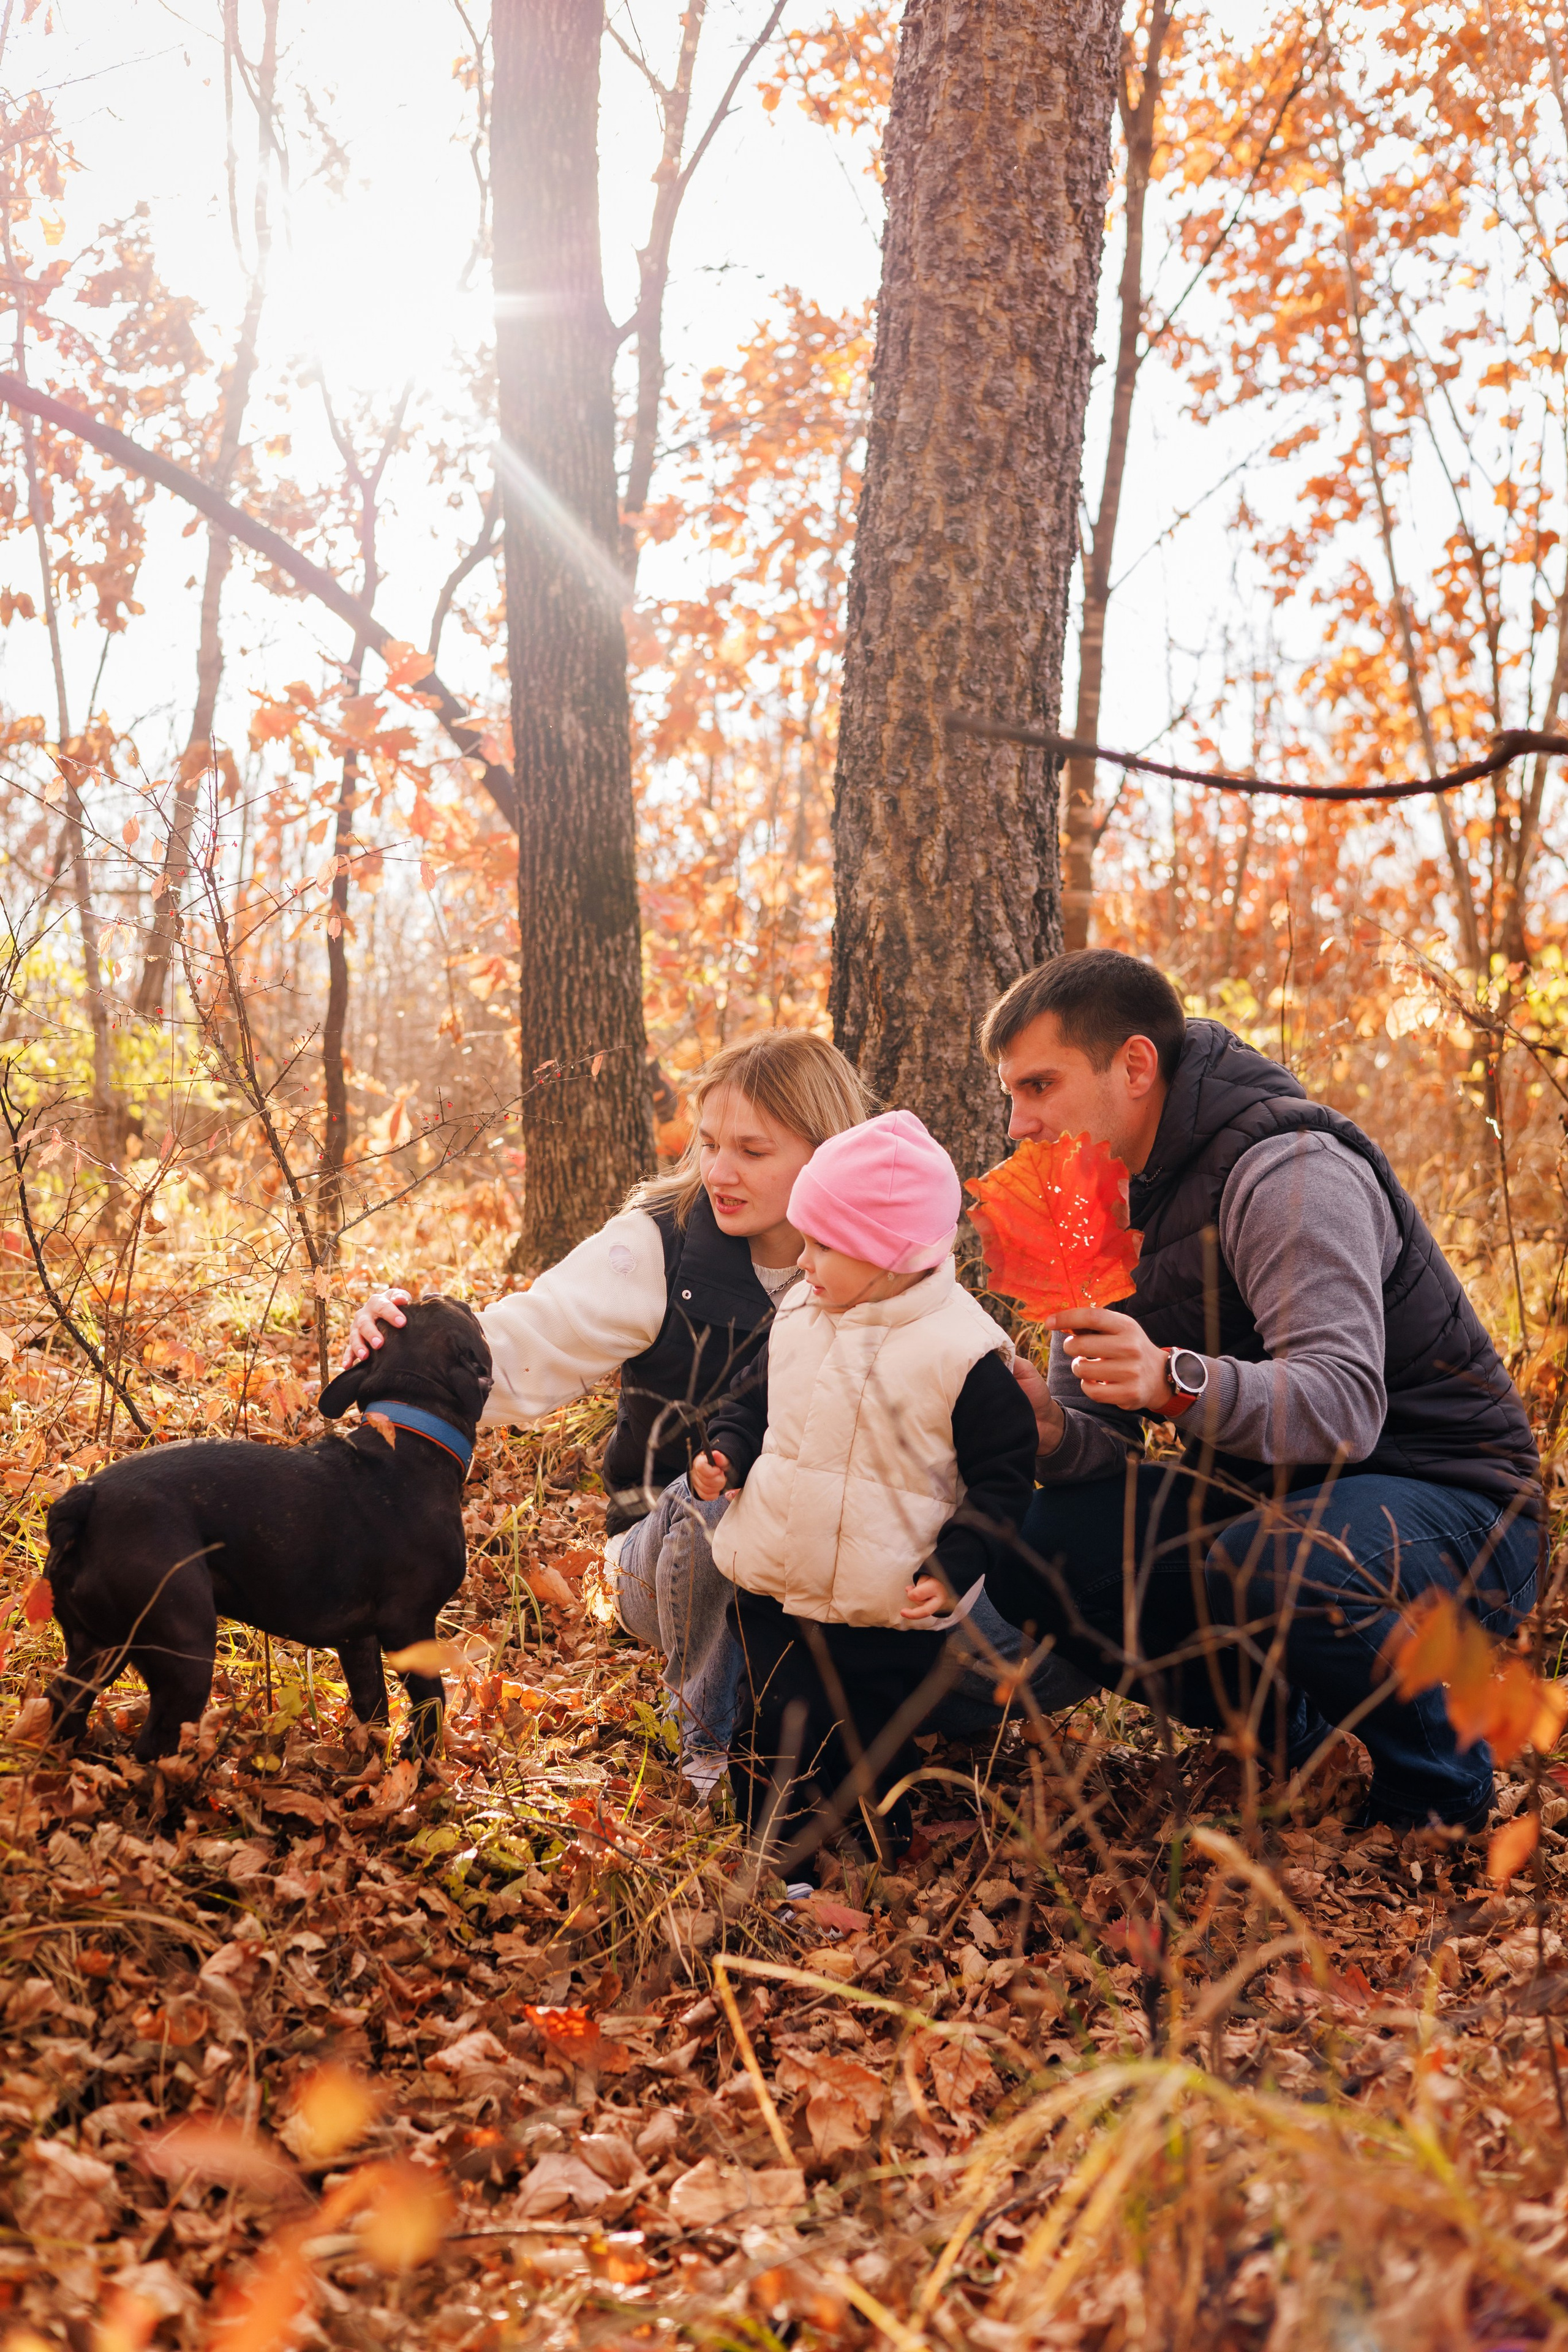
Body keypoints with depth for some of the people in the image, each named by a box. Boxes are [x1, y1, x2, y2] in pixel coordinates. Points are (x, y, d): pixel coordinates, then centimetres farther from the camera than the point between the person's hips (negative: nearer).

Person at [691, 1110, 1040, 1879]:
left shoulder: (964, 1352, -16)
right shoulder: (798, 1317, 1)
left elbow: (1002, 1476, -10)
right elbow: (754, 1399, 17)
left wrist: (952, 1568, -18)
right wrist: (725, 1453, -3)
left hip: (887, 1613, -5)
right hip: (773, 1592, 5)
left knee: (875, 1753, 11)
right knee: (769, 1738, 13)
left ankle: (889, 1873, 34)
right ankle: (775, 1863, 32)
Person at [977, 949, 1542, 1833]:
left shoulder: (1288, 1172, -21)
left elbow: (1345, 1405, -34)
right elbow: (1103, 1438, 0)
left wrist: (1180, 1380, -51)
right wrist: (1049, 1428, -24)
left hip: (1446, 1498, -8)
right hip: (1268, 1498, 8)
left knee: (1275, 1575, -38)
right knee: (1031, 1548, -9)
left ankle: (1442, 1787, -6)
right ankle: (1298, 1748, 7)